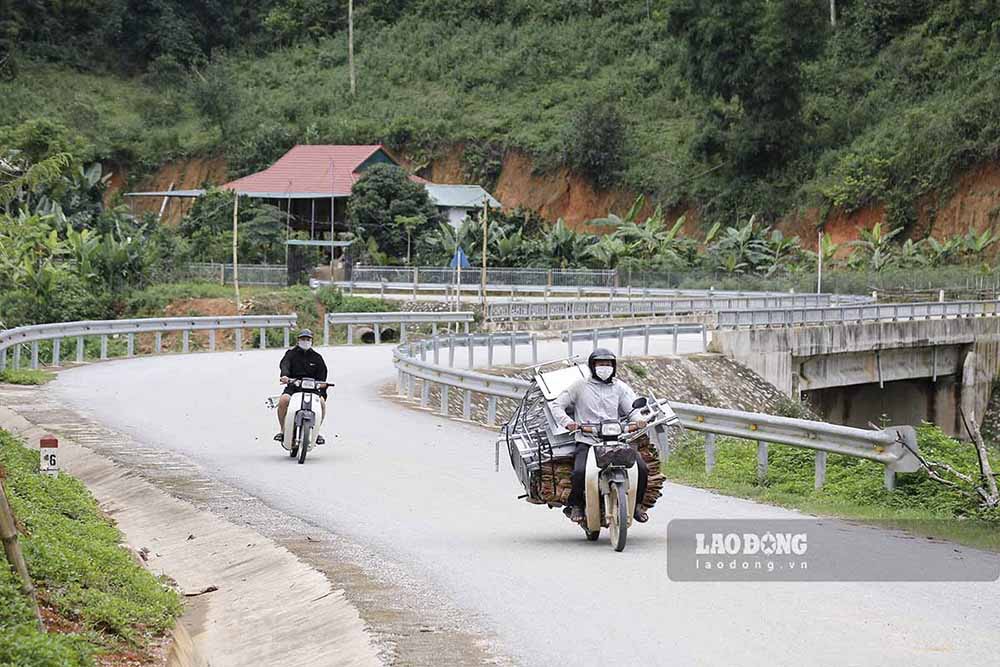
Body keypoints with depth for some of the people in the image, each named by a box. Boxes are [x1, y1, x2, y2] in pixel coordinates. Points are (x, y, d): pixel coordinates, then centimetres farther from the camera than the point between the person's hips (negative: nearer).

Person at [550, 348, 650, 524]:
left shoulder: (620, 388, 17)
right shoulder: (580, 386, 11)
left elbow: (633, 409, 8)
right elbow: (557, 405, 9)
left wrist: (638, 421, -17)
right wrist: (567, 422, -11)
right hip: (587, 442, -2)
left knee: (642, 469, -16)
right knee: (580, 471, -30)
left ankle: (637, 503, 11)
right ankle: (576, 504, 1)